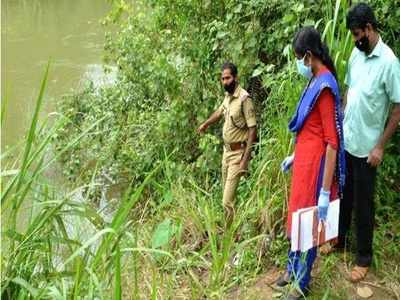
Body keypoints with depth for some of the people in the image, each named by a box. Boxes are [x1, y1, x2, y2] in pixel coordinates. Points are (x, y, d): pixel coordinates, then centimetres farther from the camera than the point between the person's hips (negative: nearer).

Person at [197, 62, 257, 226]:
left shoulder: (244, 98, -17)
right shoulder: (228, 96, 7)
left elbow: (252, 129, -19)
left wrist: (245, 158, -23)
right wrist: (205, 124, 44)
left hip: (238, 152, -8)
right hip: (226, 150, 8)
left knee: (227, 201, -12)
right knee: (225, 192, 13)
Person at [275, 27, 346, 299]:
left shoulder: (325, 86, -22)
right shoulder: (315, 81, 7)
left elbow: (332, 142, -24)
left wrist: (325, 192, -24)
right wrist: (294, 156, 27)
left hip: (315, 163, -9)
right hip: (304, 160, 9)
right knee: (296, 215, 20)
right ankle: (292, 268, 39)